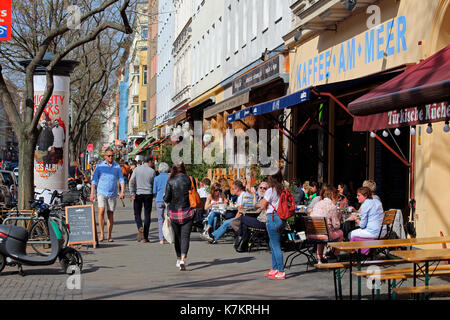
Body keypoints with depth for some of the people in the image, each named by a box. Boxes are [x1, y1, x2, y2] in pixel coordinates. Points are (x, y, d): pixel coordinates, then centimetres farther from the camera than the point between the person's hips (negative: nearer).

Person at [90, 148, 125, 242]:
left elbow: (121, 180, 6)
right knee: (101, 211, -17)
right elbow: (94, 180, 3)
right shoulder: (99, 166, 2)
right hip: (101, 192, -2)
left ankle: (109, 235, 11)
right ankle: (102, 234, -8)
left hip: (112, 194, 2)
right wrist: (92, 193, -5)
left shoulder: (117, 166, 6)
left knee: (110, 214, 4)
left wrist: (122, 192, -9)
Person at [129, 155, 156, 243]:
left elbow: (131, 181, -8)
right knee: (147, 215, 5)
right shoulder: (152, 171, -2)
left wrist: (132, 193, -8)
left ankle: (140, 228, -18)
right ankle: (145, 237, 4)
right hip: (148, 194, 0)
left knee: (137, 214, 11)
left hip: (138, 194, 0)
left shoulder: (137, 169, 0)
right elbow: (154, 184, 5)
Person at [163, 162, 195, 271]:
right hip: (187, 212, 0)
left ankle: (179, 259, 26)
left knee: (177, 237, 16)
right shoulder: (190, 180, -3)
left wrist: (164, 196, 16)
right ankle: (183, 259, -21)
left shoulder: (170, 182, -7)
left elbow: (166, 199, -5)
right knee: (185, 236, -3)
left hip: (174, 212, 0)